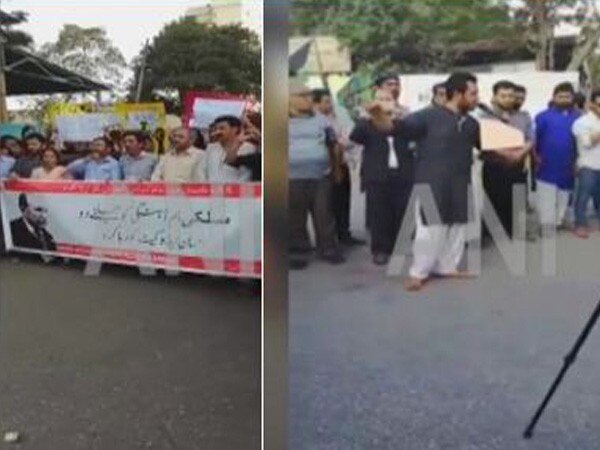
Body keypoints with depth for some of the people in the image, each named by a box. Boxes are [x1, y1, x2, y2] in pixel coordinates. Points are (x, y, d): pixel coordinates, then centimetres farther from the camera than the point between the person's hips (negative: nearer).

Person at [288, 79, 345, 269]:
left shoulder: (320, 119, 10)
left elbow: (333, 145, 17)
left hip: (321, 177, 2)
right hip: (293, 179, -2)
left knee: (324, 215, 6)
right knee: (296, 219, 5)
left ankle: (328, 249, 17)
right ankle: (297, 253, 15)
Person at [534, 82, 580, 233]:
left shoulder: (578, 117, 5)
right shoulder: (543, 116, -4)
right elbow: (534, 138, -3)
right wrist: (536, 156, -9)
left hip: (567, 167, 4)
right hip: (547, 166, -4)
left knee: (564, 197, 14)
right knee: (547, 198, -1)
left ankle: (558, 221, 27)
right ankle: (547, 225, 6)